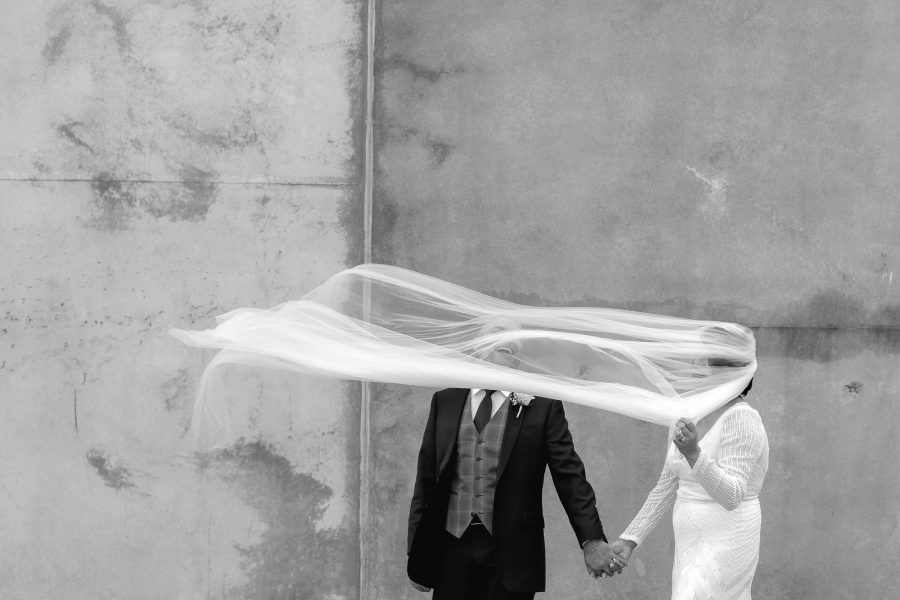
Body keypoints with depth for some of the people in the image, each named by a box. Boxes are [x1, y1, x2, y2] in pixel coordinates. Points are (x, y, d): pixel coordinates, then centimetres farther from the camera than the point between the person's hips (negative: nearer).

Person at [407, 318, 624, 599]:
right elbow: (426, 478, 12)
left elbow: (570, 477, -1)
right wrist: (417, 550, 9)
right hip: (451, 550, 2)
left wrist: (592, 540, -10)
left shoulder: (542, 407, 3)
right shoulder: (445, 401, 11)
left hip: (511, 555, -2)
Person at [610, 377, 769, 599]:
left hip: (726, 546, -9)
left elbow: (731, 496, -26)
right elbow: (666, 489, 17)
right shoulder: (688, 416, 10)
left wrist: (693, 453, -40)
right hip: (692, 547, 9)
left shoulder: (741, 418, -16)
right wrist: (629, 539, 12)